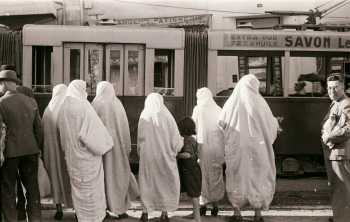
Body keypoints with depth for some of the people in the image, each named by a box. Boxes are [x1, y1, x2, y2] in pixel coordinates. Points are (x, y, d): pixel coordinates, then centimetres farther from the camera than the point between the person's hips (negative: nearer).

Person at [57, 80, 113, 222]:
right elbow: (94, 130, -18)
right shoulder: (83, 106, -17)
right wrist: (104, 146, -3)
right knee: (91, 188, 3)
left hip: (72, 156, 7)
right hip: (87, 156, -7)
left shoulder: (63, 108, 4)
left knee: (78, 188, 16)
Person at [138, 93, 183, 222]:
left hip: (147, 156, 1)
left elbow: (140, 139, 1)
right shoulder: (167, 117, -10)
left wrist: (141, 152, 16)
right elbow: (175, 139, -6)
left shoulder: (144, 117, -6)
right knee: (166, 182, 12)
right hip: (165, 157, -1)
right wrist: (181, 141, 15)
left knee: (147, 182, 12)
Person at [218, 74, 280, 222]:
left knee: (236, 178, 12)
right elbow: (271, 125, 0)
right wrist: (276, 122, 23)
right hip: (256, 148, -1)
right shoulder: (259, 102, -5)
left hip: (235, 149, 2)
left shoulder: (231, 103, -1)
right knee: (258, 178, 9)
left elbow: (221, 123, 8)